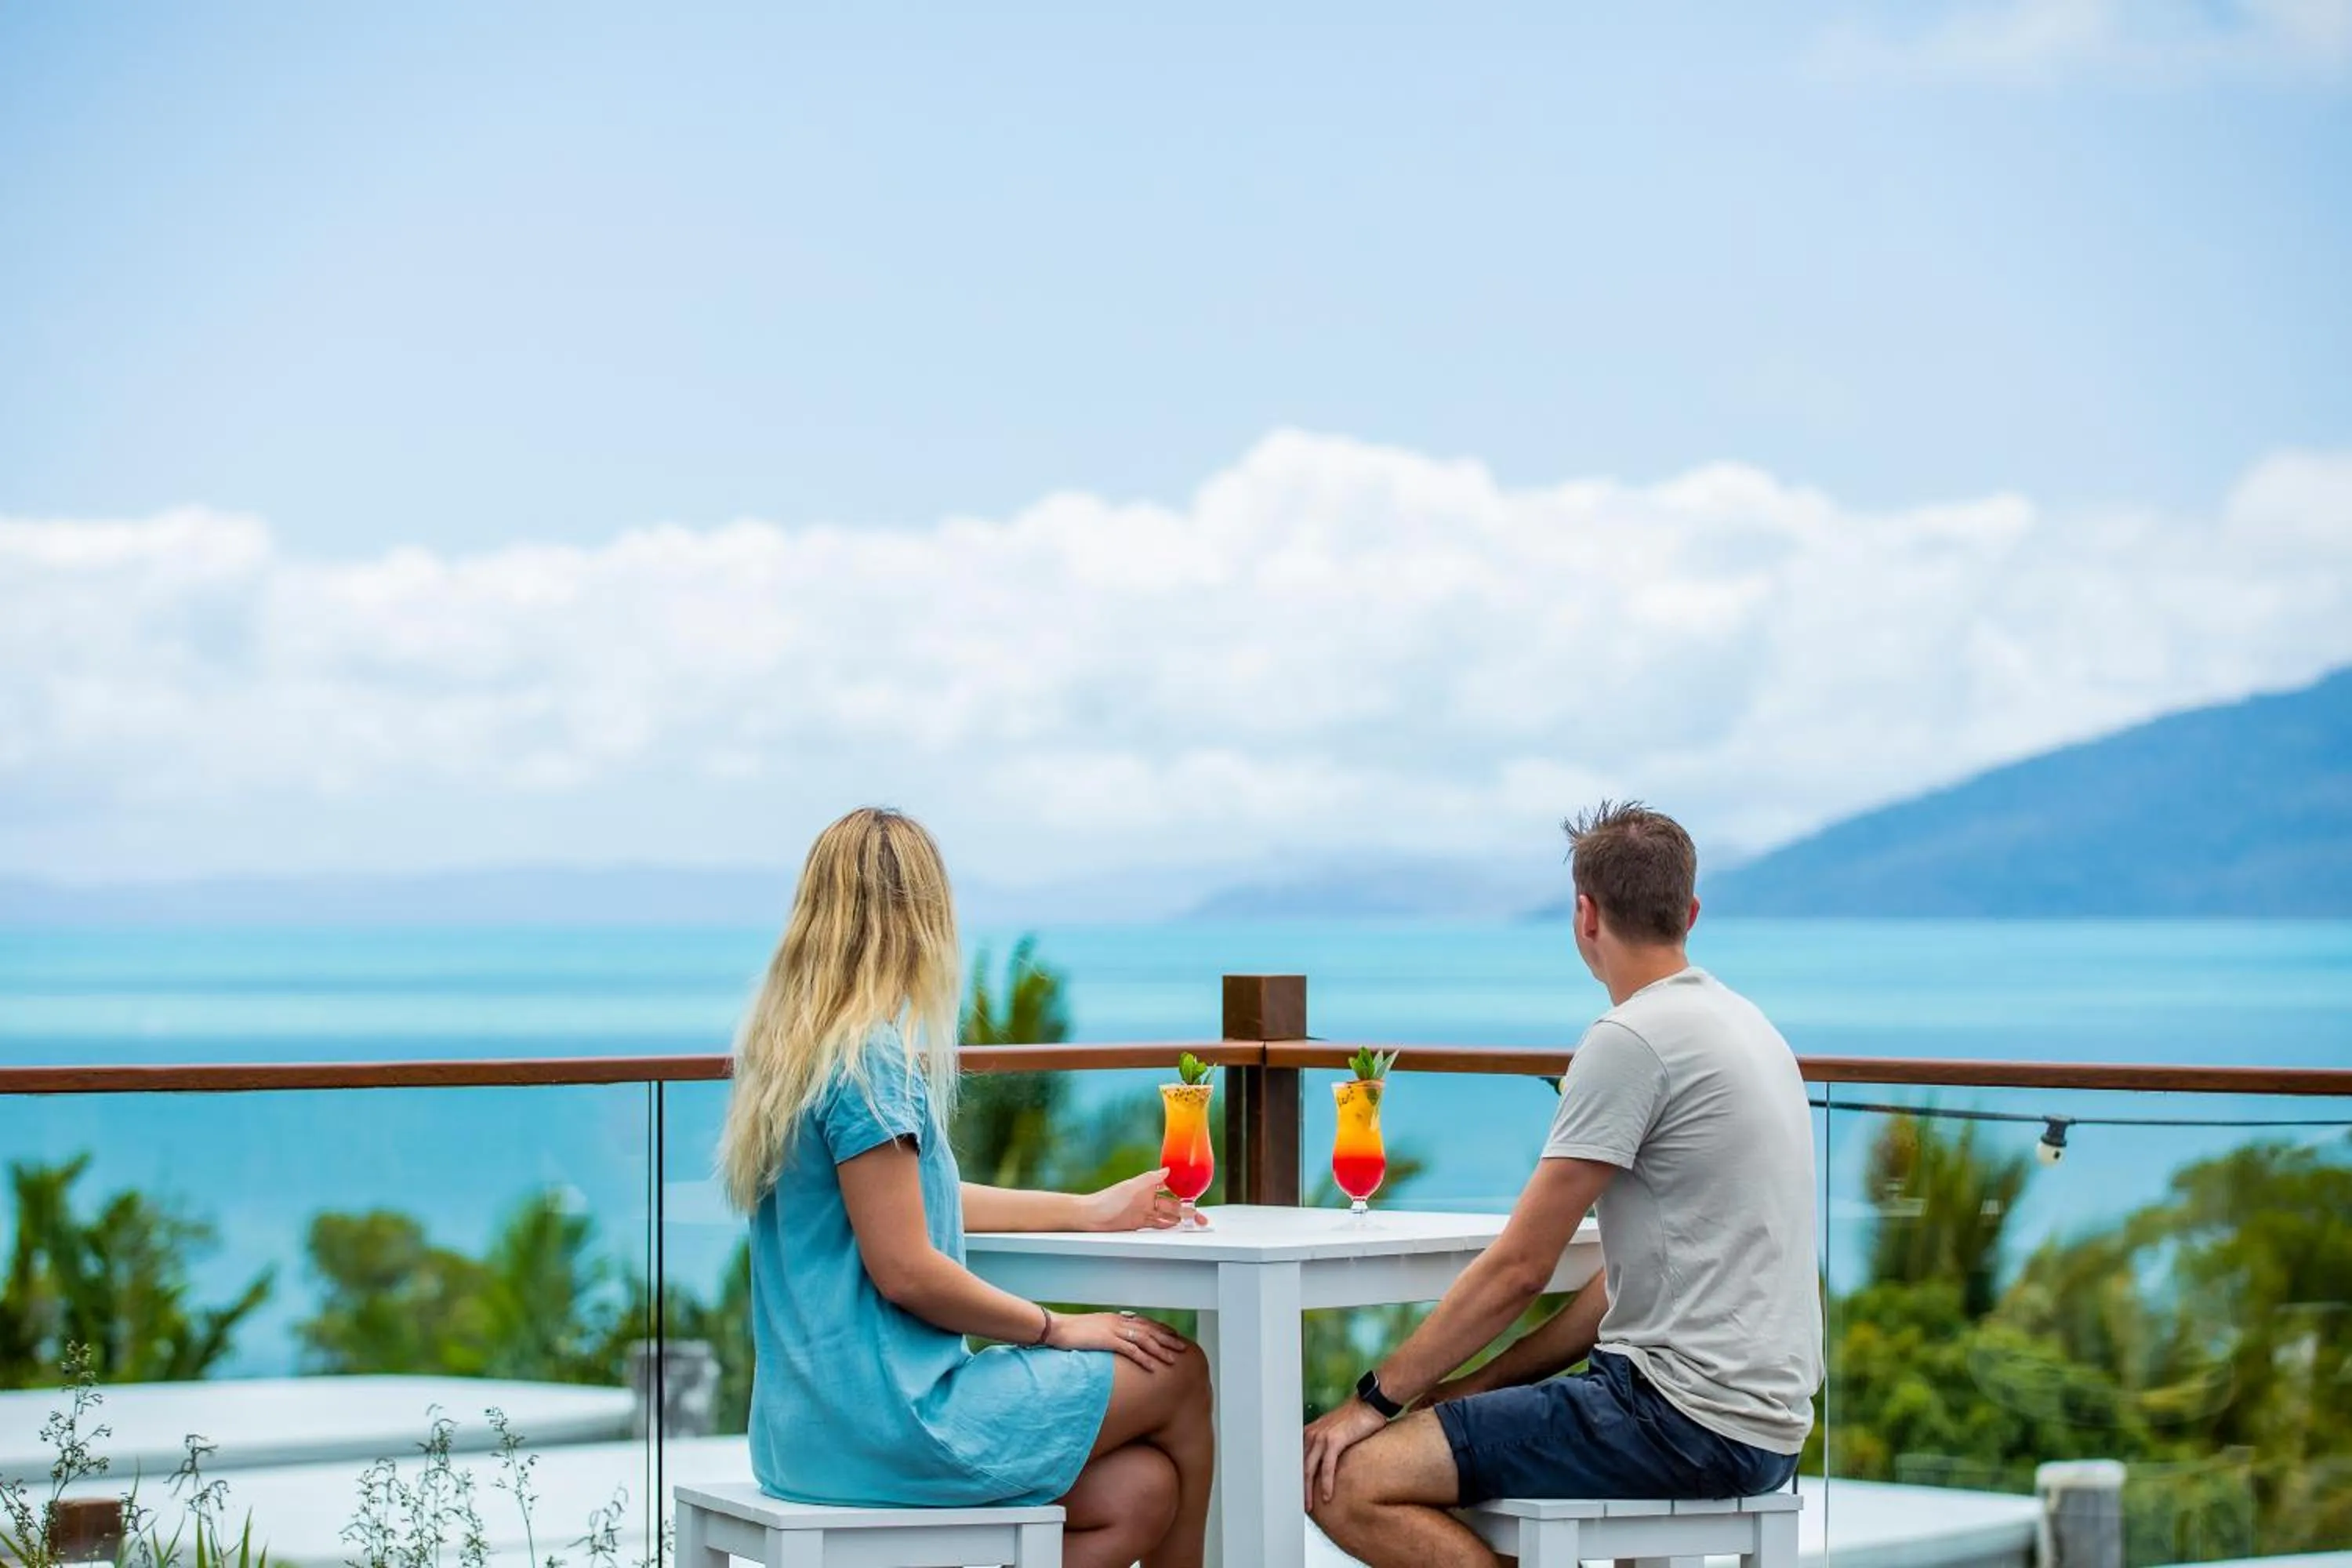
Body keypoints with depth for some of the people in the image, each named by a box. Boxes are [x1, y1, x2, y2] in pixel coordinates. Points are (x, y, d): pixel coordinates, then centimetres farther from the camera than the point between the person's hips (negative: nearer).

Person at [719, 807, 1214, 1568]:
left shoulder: (791, 1050, 12)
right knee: (1178, 1372, 6)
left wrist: (1089, 1210, 31)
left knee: (1143, 1491, 7)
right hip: (885, 1417, -9)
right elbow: (905, 1271, -19)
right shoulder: (869, 1063, -17)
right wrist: (1057, 1328, -4)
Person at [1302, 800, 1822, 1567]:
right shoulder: (1737, 1022, 16)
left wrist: (1377, 1396, -3)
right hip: (1755, 1410, 10)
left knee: (1344, 1480, -14)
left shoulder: (1630, 1040, -14)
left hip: (1689, 1417, -10)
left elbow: (1518, 1269, -13)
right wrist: (1482, 1384, 16)